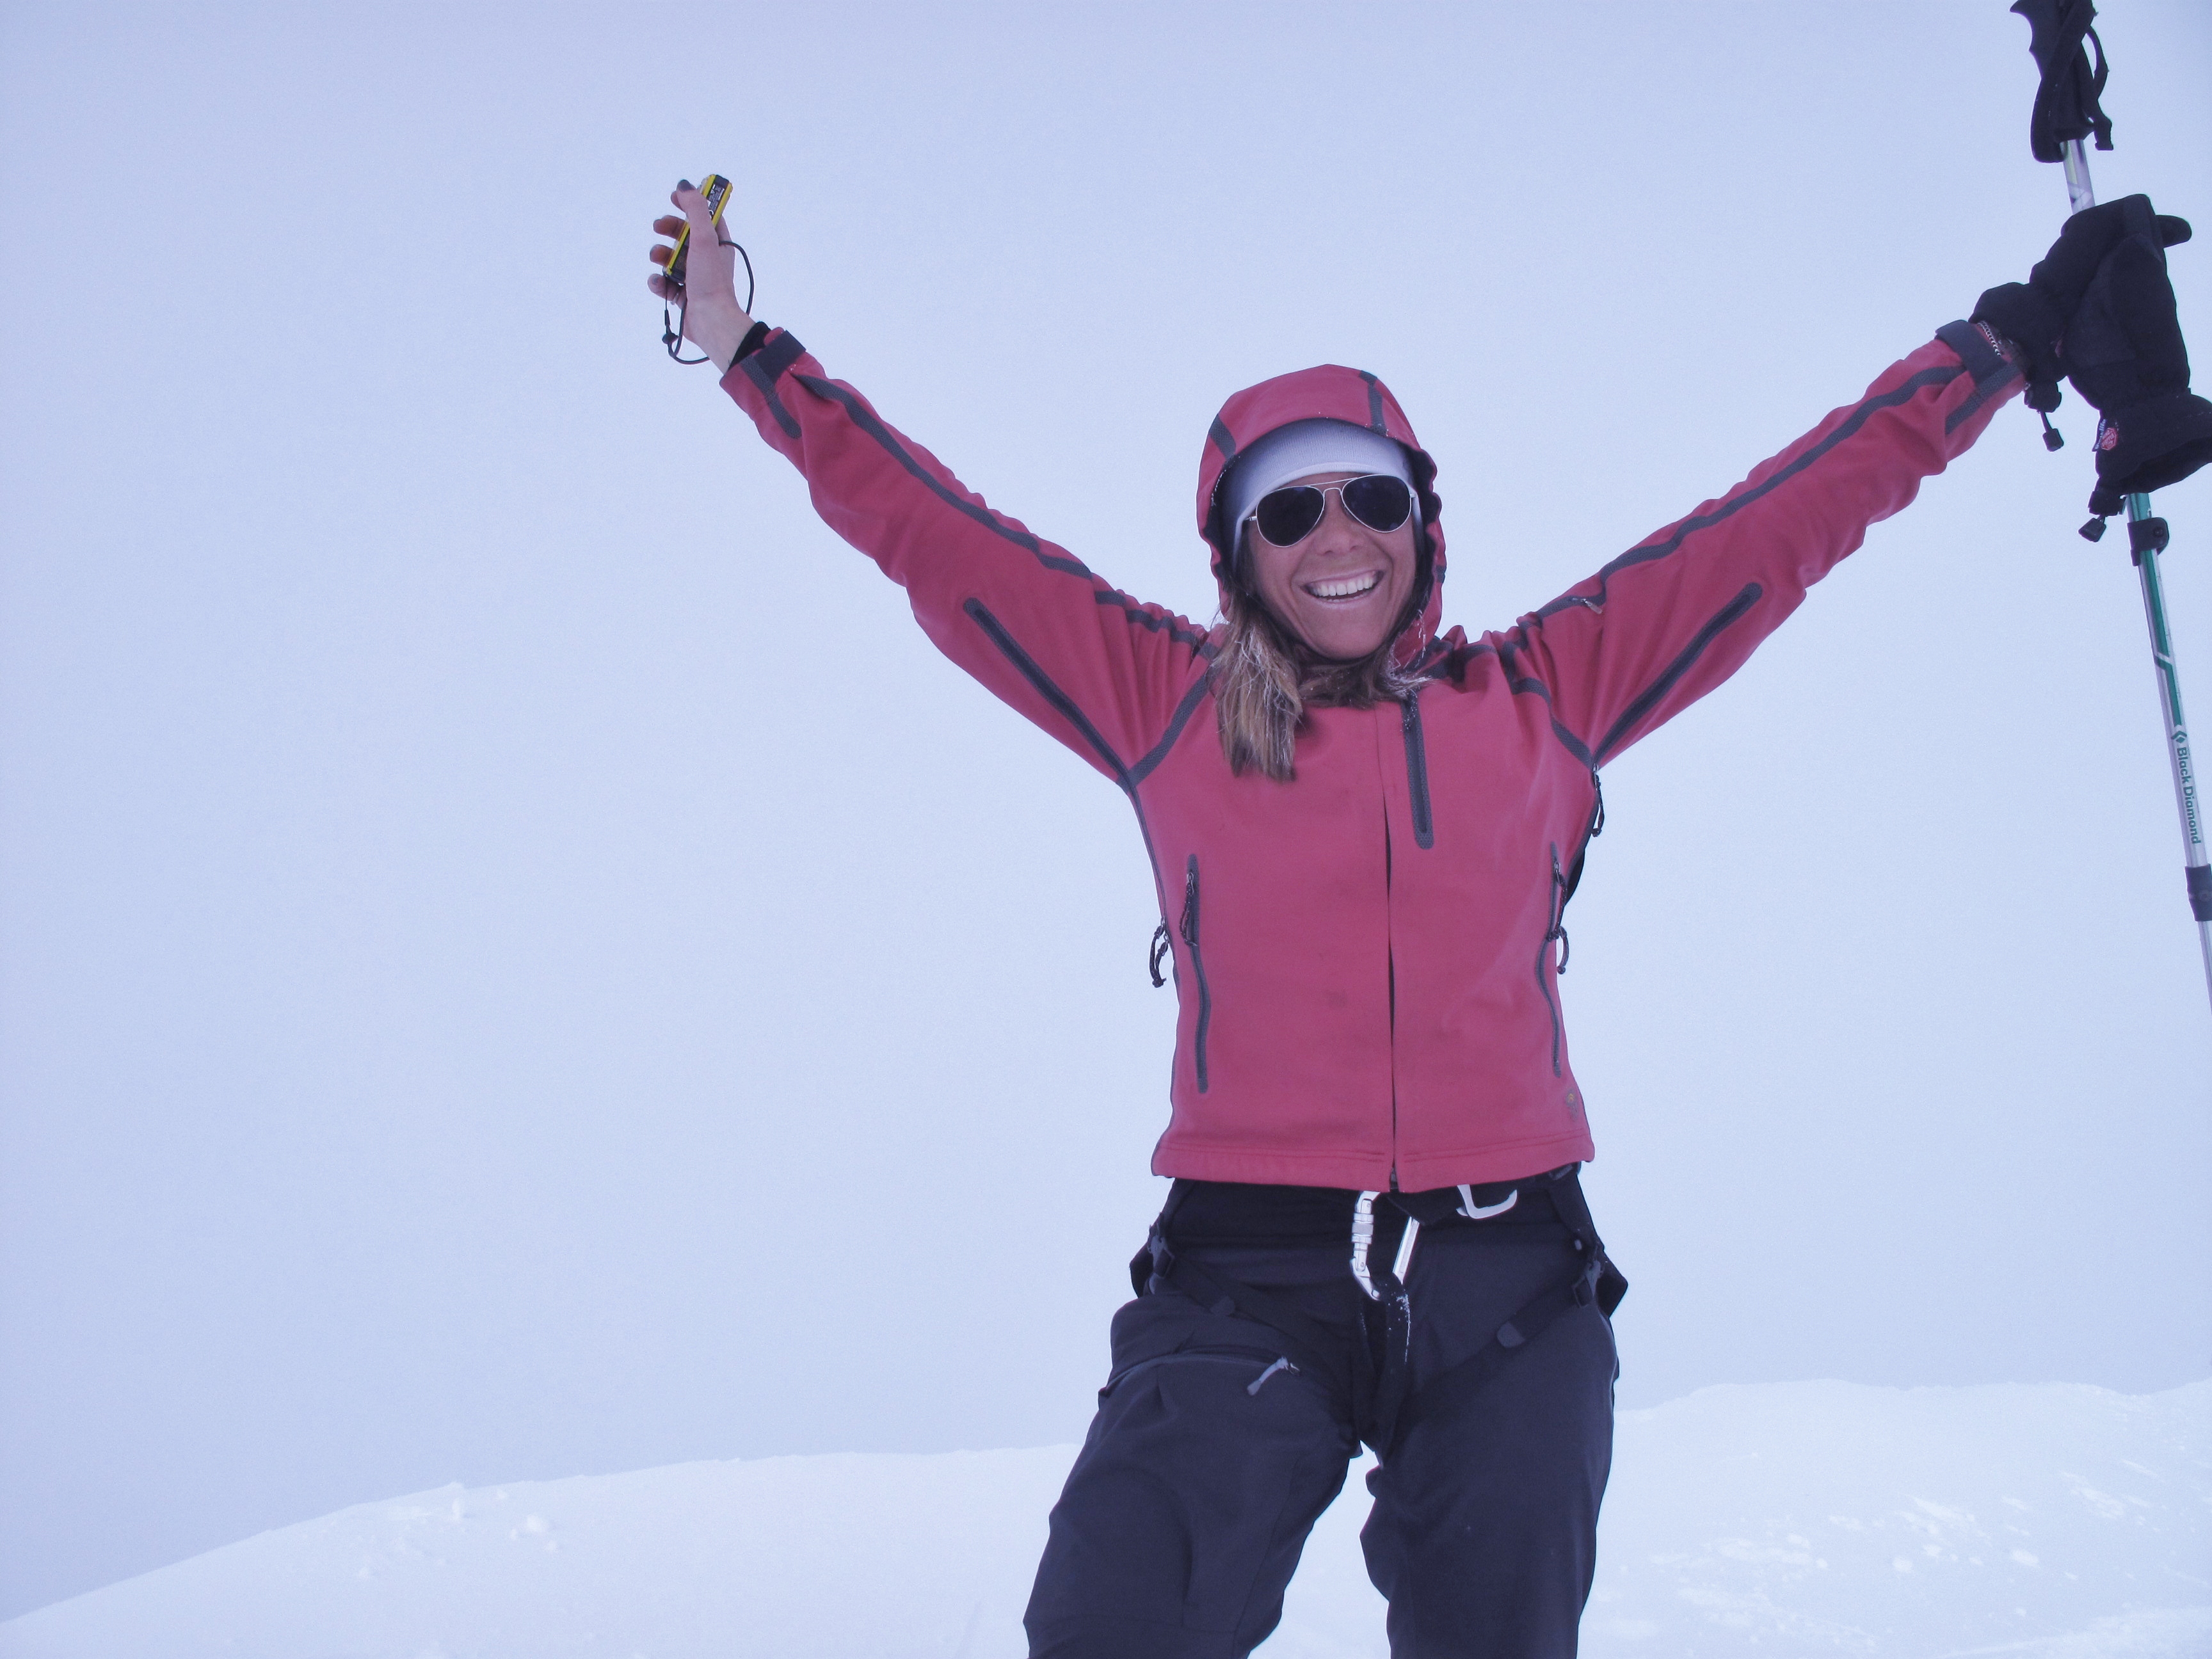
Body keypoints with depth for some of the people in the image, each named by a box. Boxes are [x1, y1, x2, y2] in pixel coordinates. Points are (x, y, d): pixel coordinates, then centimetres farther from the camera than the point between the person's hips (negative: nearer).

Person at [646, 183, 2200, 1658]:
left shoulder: (1543, 694, 11)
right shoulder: (1169, 706, 9)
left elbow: (1791, 516, 16)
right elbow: (932, 531, 13)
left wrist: (2011, 338, 21)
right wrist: (750, 355, 16)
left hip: (1508, 1287, 2)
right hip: (1250, 1282, -1)